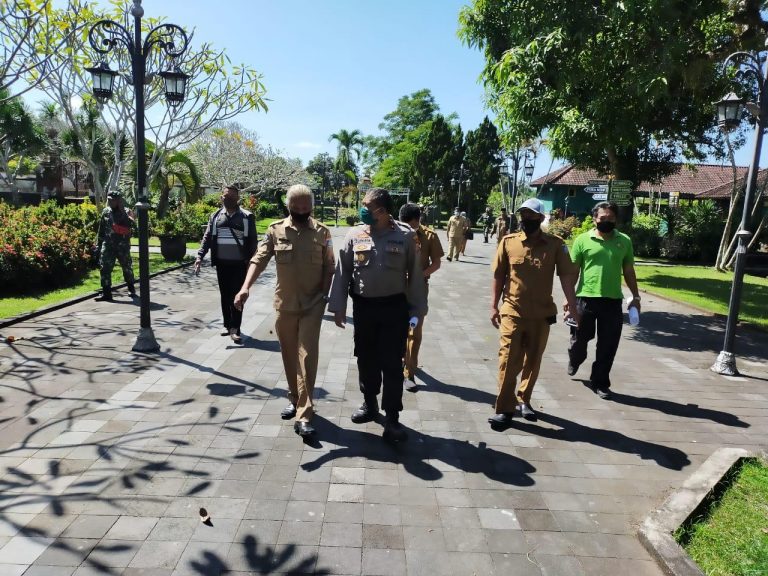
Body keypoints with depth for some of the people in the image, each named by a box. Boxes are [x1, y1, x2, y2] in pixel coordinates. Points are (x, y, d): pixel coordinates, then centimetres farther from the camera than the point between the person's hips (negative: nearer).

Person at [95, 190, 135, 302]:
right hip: (108, 245, 3)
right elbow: (101, 230, 14)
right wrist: (98, 243, 11)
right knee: (105, 268, -7)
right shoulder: (105, 212, 9)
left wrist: (122, 211, -23)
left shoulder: (126, 212, -3)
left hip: (123, 245, -3)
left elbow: (130, 224, -23)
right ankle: (106, 293, -4)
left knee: (127, 267, 10)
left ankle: (131, 288, 30)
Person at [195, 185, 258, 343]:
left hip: (239, 264, -3)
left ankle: (235, 328, 0)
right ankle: (227, 325, 21)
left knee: (236, 295, -3)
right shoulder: (216, 216, 8)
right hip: (221, 263, 3)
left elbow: (252, 240, 0)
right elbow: (207, 237, 5)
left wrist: (250, 259, -8)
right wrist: (200, 256, -6)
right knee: (225, 295, 10)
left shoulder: (247, 217, 0)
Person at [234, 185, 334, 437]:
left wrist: (325, 296, -7)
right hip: (284, 303, 2)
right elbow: (259, 260, -7)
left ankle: (304, 416, -4)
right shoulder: (275, 230, -1)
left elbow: (328, 268, 4)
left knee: (307, 356, -6)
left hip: (312, 304, -2)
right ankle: (295, 400, 34)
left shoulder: (322, 232, -1)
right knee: (289, 355, 14)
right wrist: (245, 288, -21)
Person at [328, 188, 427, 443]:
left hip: (394, 307, -3)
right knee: (366, 359, 15)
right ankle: (369, 403, 36)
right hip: (363, 307, 3)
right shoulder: (355, 235, 0)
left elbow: (415, 274, -2)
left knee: (392, 363, 1)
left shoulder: (406, 236, -6)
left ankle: (392, 419, 11)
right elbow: (342, 271, 4)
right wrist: (338, 306, 1)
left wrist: (416, 309, -2)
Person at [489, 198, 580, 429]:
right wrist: (494, 306, 0)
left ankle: (523, 400, 32)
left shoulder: (555, 244, -4)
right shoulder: (508, 242, -3)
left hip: (541, 314, 1)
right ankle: (504, 409, 7)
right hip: (512, 312, -1)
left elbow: (567, 276, -5)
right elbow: (498, 276, 2)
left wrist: (573, 308, -11)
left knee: (532, 362, 13)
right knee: (508, 361, -2)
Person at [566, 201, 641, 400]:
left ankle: (600, 382, 20)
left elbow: (629, 271, 12)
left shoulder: (624, 241, 6)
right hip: (586, 298, -2)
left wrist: (635, 296, 10)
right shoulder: (583, 240, -2)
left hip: (613, 300, 2)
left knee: (608, 345, 6)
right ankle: (574, 361, 46)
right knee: (580, 338, 14)